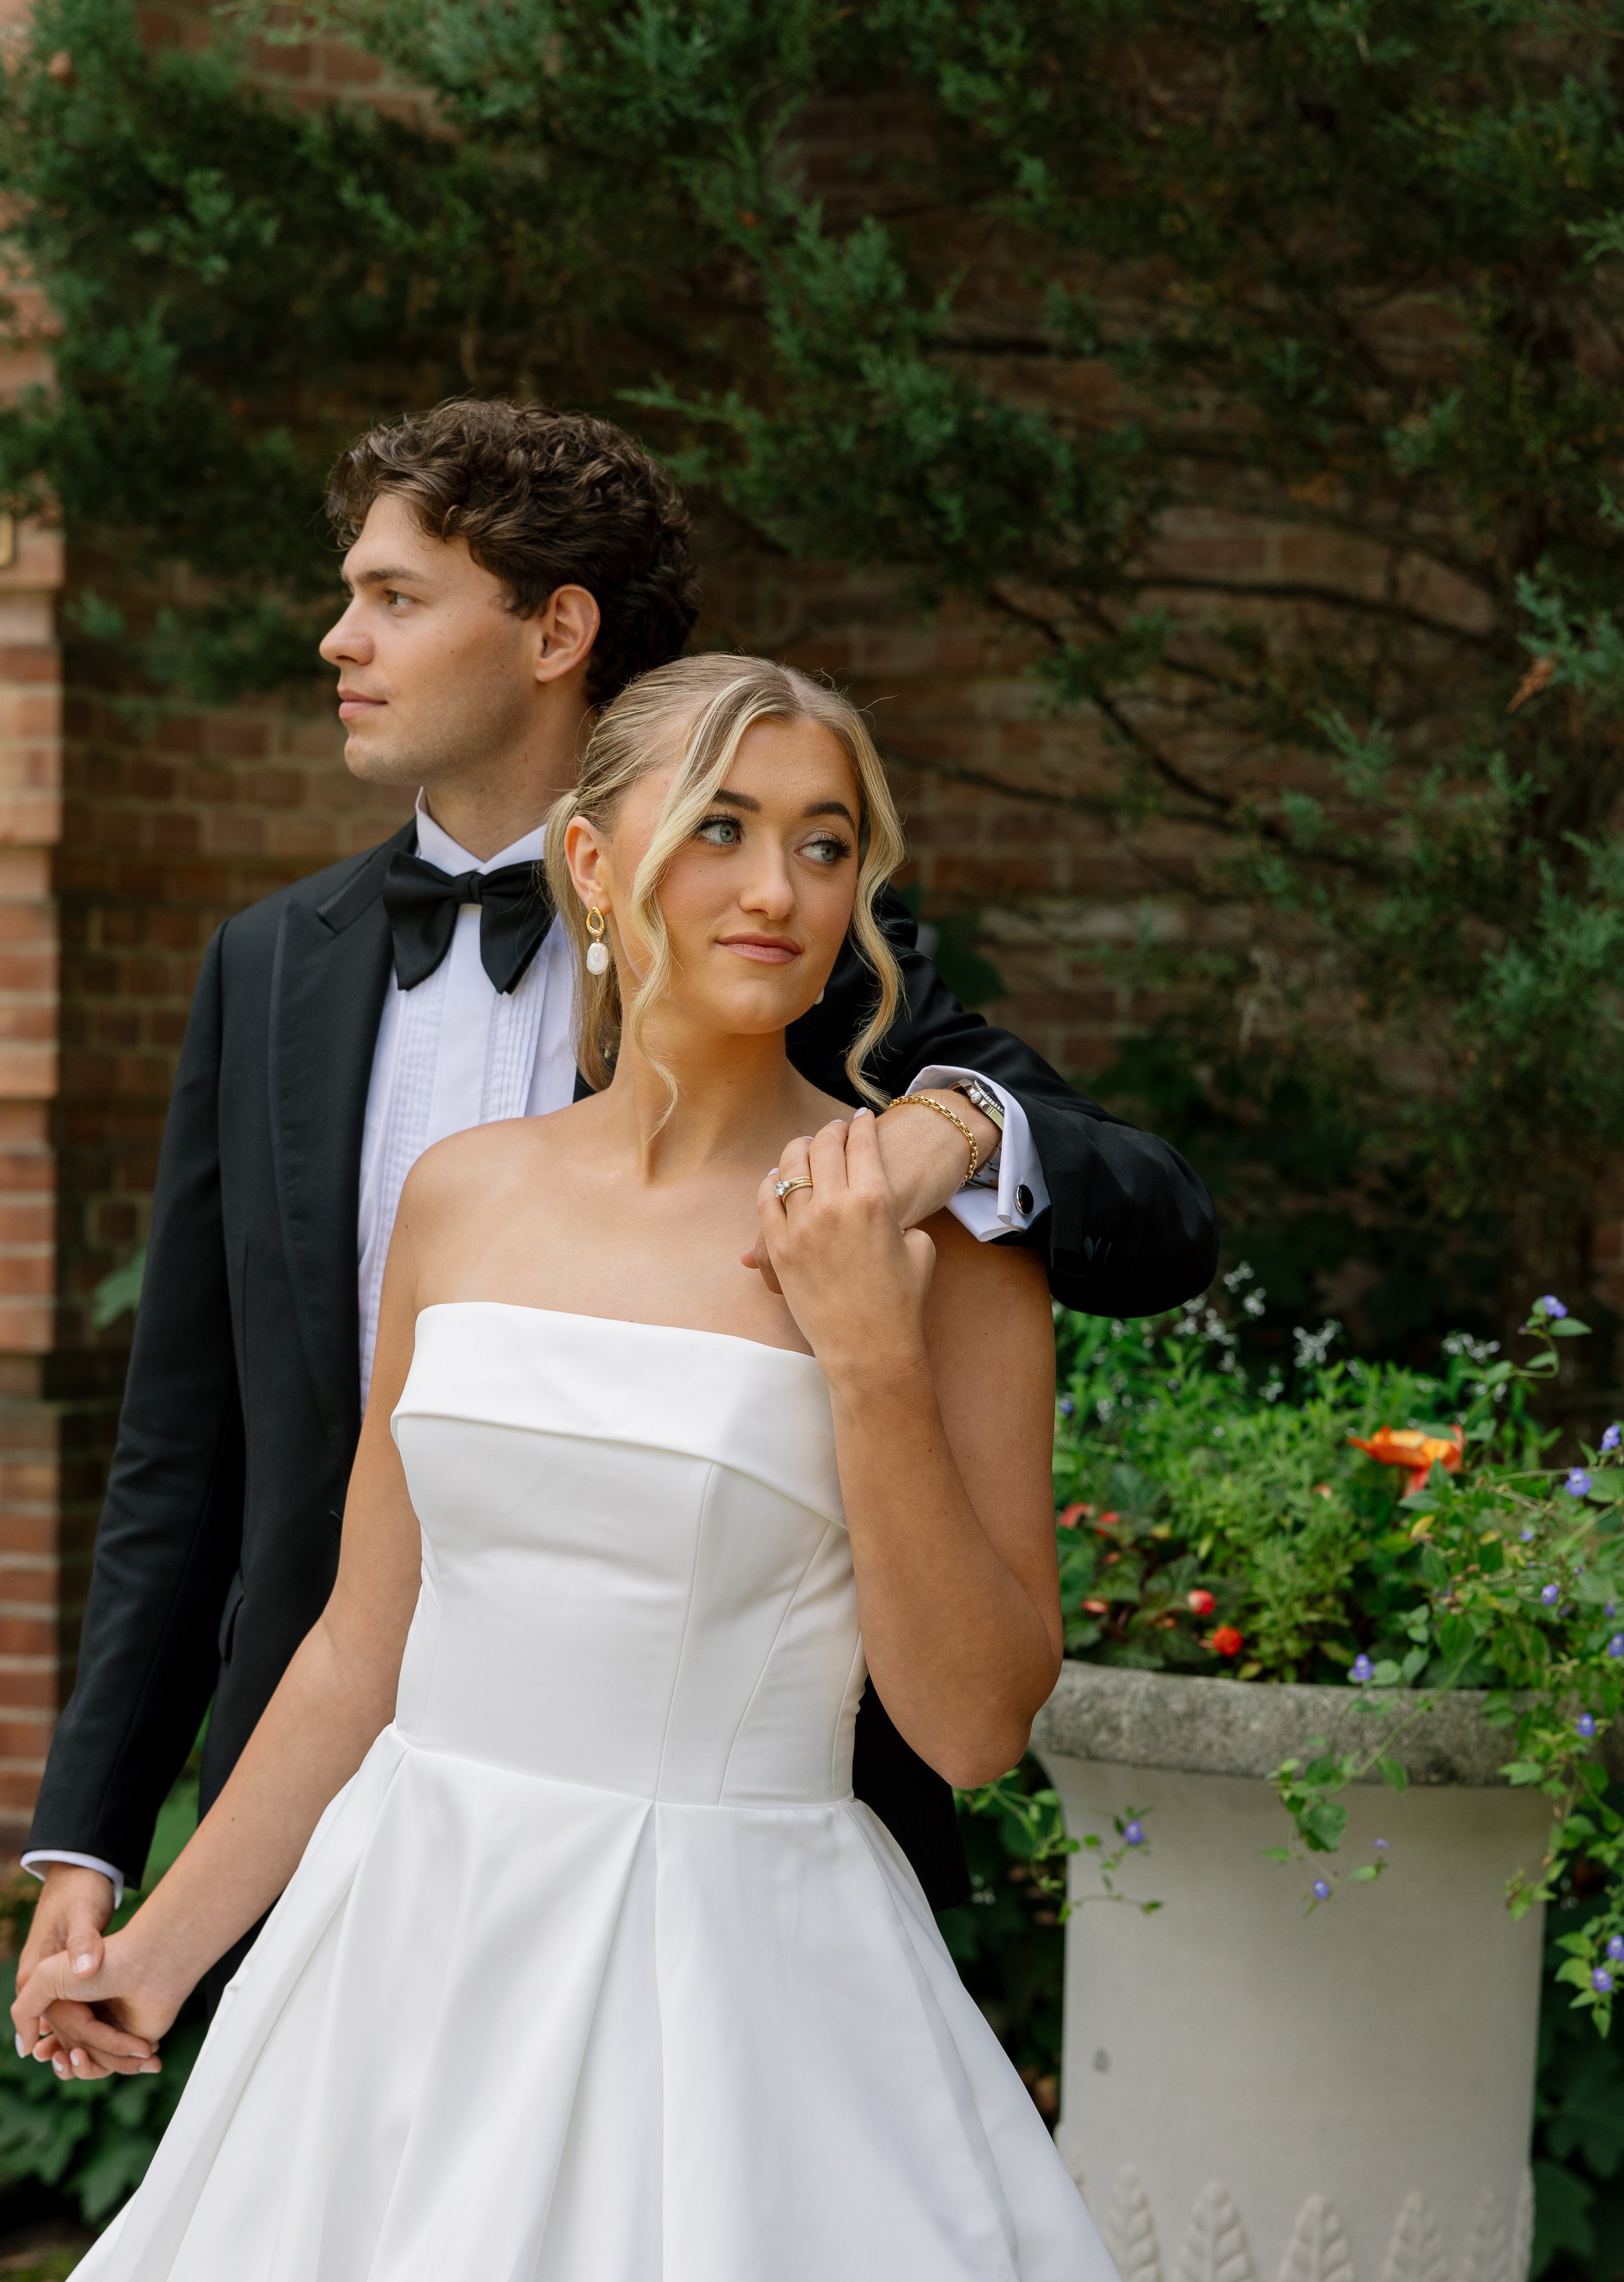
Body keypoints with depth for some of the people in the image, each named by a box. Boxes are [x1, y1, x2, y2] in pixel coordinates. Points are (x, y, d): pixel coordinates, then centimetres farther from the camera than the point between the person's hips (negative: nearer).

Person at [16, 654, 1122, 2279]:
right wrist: (166, 1942, 18)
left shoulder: (938, 1233, -8)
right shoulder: (462, 1197, 5)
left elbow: (975, 1726, -10)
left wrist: (871, 1357, -18)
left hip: (732, 1977, -4)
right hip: (413, 1945, 4)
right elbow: (366, 1643, 13)